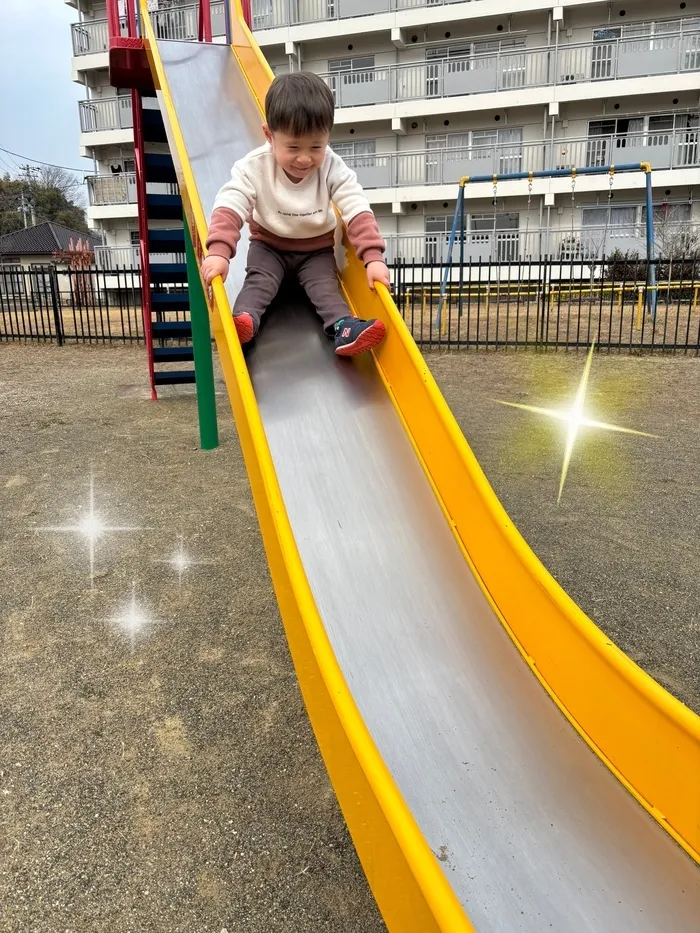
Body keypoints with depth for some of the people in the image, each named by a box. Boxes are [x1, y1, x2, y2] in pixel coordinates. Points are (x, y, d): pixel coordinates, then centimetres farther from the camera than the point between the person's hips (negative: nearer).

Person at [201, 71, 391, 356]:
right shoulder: (254, 167, -24)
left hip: (317, 248, 0)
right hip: (269, 244, 0)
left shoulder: (333, 169, -21)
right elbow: (229, 208, -34)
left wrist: (373, 257, -40)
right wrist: (218, 252, -50)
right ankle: (243, 320, -41)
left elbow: (358, 212, -26)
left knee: (325, 283, -21)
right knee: (259, 277, -24)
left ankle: (343, 327, -39)